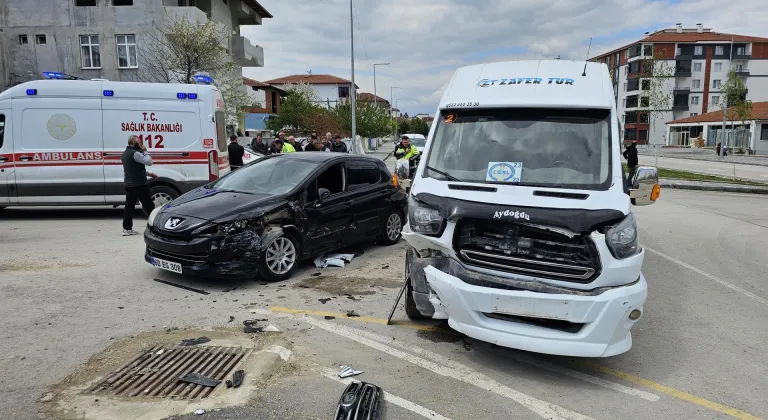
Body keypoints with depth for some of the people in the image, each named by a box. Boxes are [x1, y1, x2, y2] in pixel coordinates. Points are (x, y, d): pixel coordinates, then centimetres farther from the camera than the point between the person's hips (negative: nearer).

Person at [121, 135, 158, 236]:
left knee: (129, 206, 6)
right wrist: (145, 151, -8)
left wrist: (149, 174, 18)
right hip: (139, 184, -9)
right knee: (149, 205, 0)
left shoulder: (125, 153, 17)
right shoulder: (135, 153, -16)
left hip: (128, 184, 9)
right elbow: (149, 162, -22)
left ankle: (127, 228, 5)